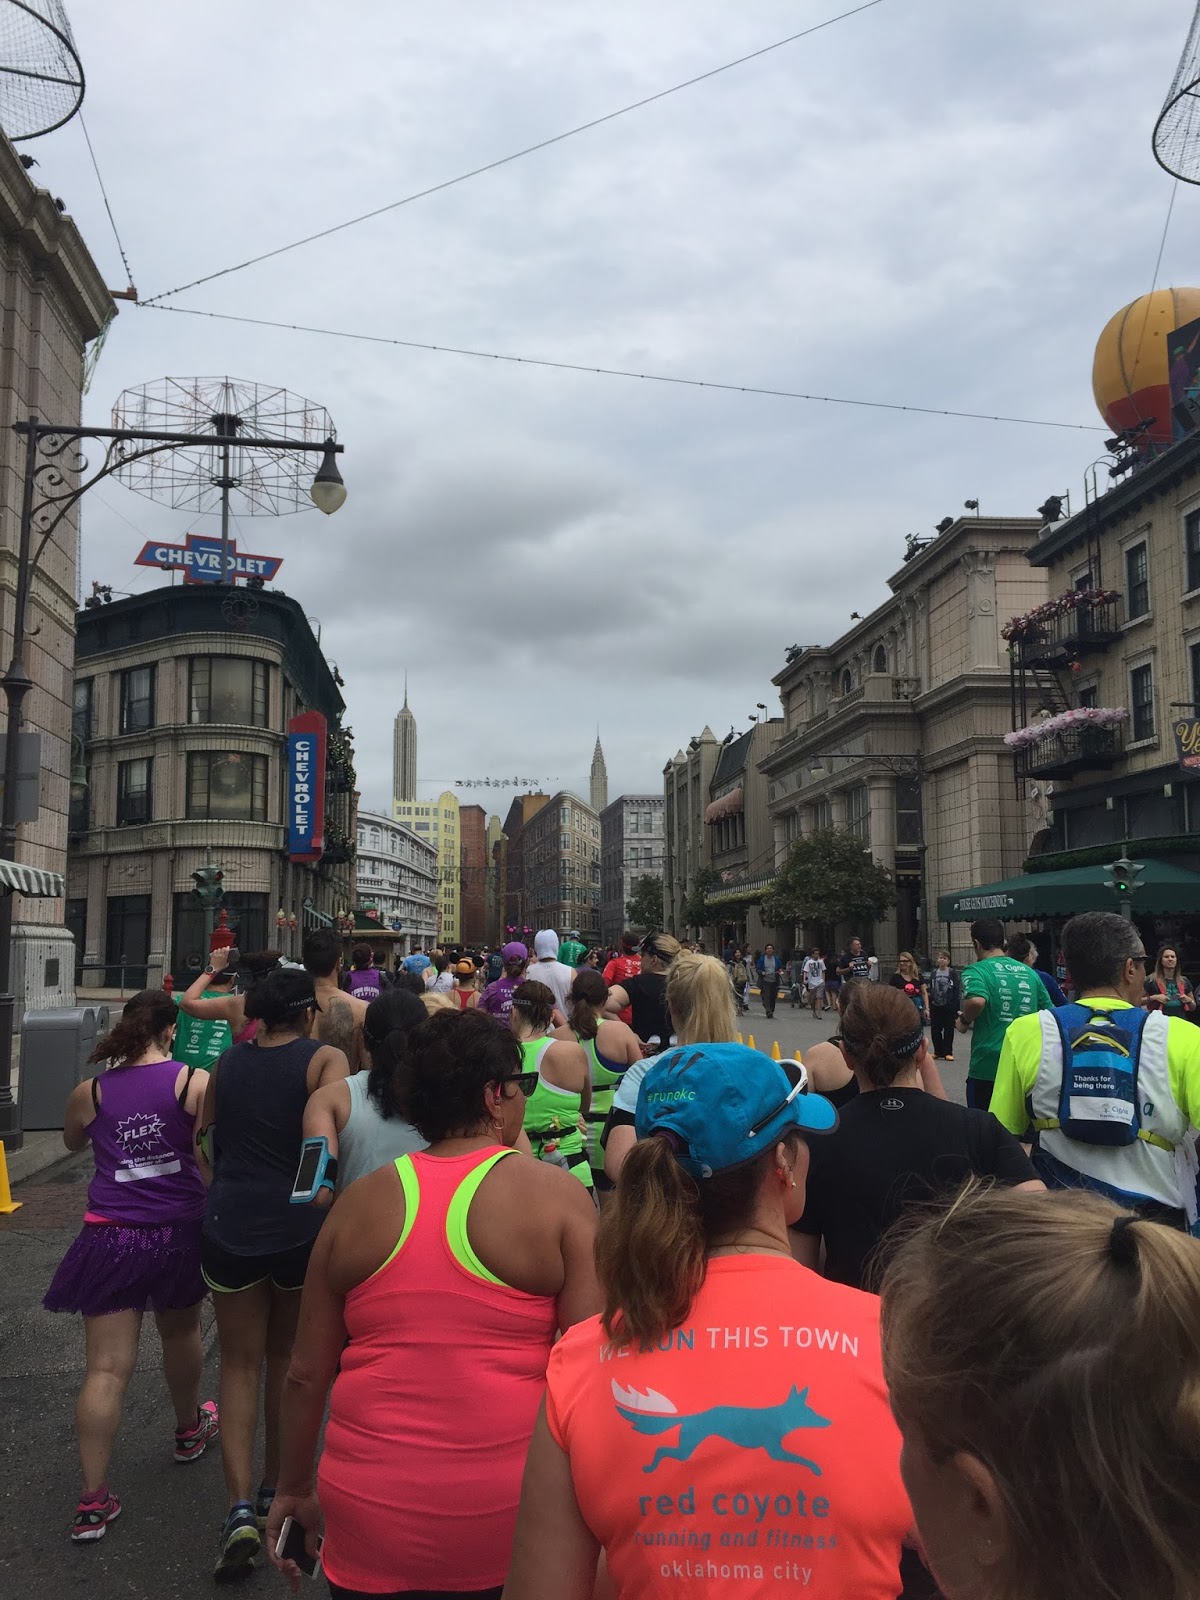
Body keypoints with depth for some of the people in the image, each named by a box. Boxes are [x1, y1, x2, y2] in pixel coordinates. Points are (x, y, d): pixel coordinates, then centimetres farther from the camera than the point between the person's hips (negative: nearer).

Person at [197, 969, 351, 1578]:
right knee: (288, 1357, 18)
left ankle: (241, 1509, -1)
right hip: (301, 1226, -2)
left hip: (230, 1225, 2)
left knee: (241, 1363, 12)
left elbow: (205, 1125, 16)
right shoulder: (324, 1060, -7)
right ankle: (276, 1493, 31)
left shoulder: (229, 1061, 4)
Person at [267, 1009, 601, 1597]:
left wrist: (294, 1488, 20)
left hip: (369, 1515, 2)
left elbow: (307, 1374, 6)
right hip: (510, 1524, -2)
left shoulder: (358, 1203, 1)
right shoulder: (557, 1195, -9)